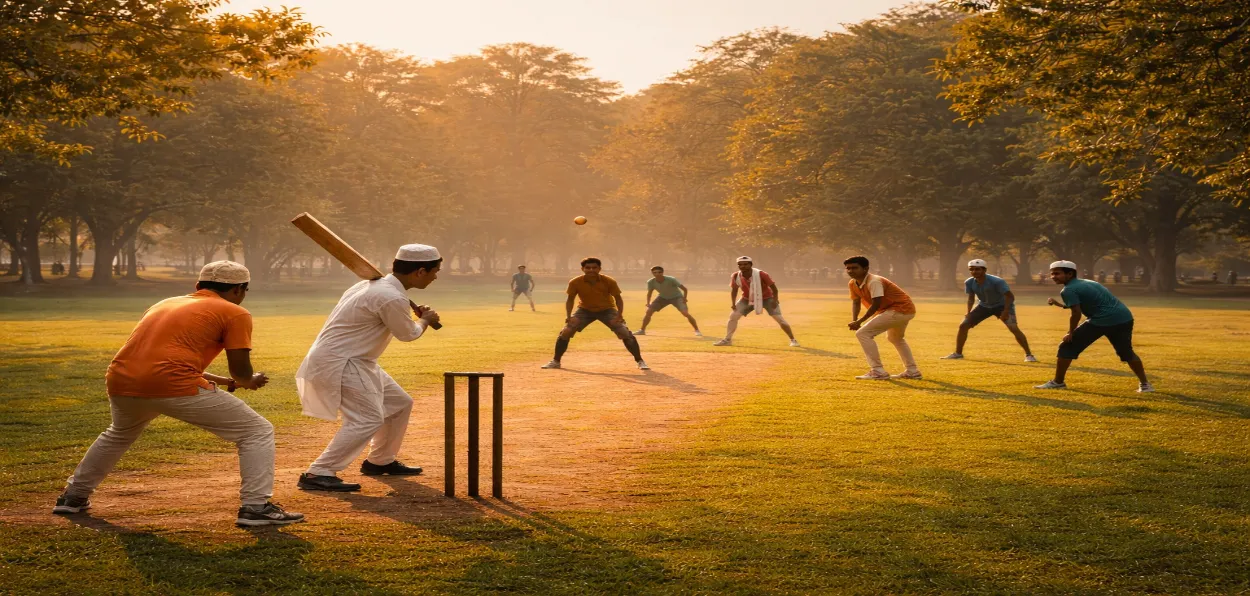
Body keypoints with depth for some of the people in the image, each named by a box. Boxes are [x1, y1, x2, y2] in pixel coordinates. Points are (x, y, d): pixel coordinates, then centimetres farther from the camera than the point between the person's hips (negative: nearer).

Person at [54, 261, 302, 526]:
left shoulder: (164, 304, 28)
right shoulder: (234, 313, 8)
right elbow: (241, 372, 1)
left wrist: (224, 381, 37)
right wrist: (249, 382, 25)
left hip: (121, 382, 7)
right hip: (174, 386, -7)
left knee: (119, 434, 40)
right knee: (257, 432, 7)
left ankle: (73, 497, 45)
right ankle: (256, 507, -3)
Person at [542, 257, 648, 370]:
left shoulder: (609, 281, -24)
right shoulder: (575, 282, -22)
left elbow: (618, 298, -13)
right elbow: (570, 299, -7)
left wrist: (619, 315, -26)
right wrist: (568, 316, -20)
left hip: (607, 310, -1)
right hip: (584, 310, 1)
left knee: (626, 334, -15)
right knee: (565, 333, -10)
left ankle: (640, 361, -1)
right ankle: (555, 362, 8)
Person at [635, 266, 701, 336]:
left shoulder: (671, 280, -31)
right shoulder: (651, 282, -20)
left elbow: (684, 289, -22)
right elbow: (649, 293, -1)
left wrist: (684, 299, -29)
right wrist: (648, 303, -12)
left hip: (676, 297, -4)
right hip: (663, 298, 4)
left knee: (685, 313, -22)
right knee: (649, 311, -6)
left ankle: (697, 330, -11)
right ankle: (642, 330, 10)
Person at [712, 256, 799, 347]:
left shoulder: (761, 274, -29)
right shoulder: (735, 276, -18)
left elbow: (773, 287, -19)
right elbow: (734, 289, 0)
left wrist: (775, 300, -27)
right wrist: (733, 303, -8)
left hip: (767, 298, -3)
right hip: (747, 299, 3)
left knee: (779, 319, -11)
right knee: (733, 316, -7)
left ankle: (793, 340, 1)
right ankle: (727, 340, 5)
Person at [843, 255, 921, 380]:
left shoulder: (874, 281, -23)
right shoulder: (853, 284, 5)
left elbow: (876, 304, -27)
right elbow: (856, 302, 11)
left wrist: (859, 321, -27)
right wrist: (854, 320, -7)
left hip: (899, 310, -11)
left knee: (863, 333, -14)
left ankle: (878, 371, -15)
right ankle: (912, 371, 43)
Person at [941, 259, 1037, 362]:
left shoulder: (997, 282, -31)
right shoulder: (969, 283, -15)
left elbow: (1010, 296, -26)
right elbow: (971, 297, 1)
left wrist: (1006, 311, -34)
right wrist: (968, 311, -13)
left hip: (1002, 306, -5)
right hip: (984, 306, 5)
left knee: (1014, 328, -24)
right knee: (963, 326, -3)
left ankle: (1028, 354, -14)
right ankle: (957, 353, 10)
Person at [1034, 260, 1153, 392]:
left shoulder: (1068, 290, -3)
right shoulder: (1087, 282, 24)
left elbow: (1076, 314, -11)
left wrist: (1070, 334, 0)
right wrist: (1061, 304, 28)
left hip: (1102, 320, -8)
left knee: (1068, 346, 5)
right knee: (1126, 352, 27)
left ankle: (1058, 382, 9)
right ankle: (1145, 384, 28)